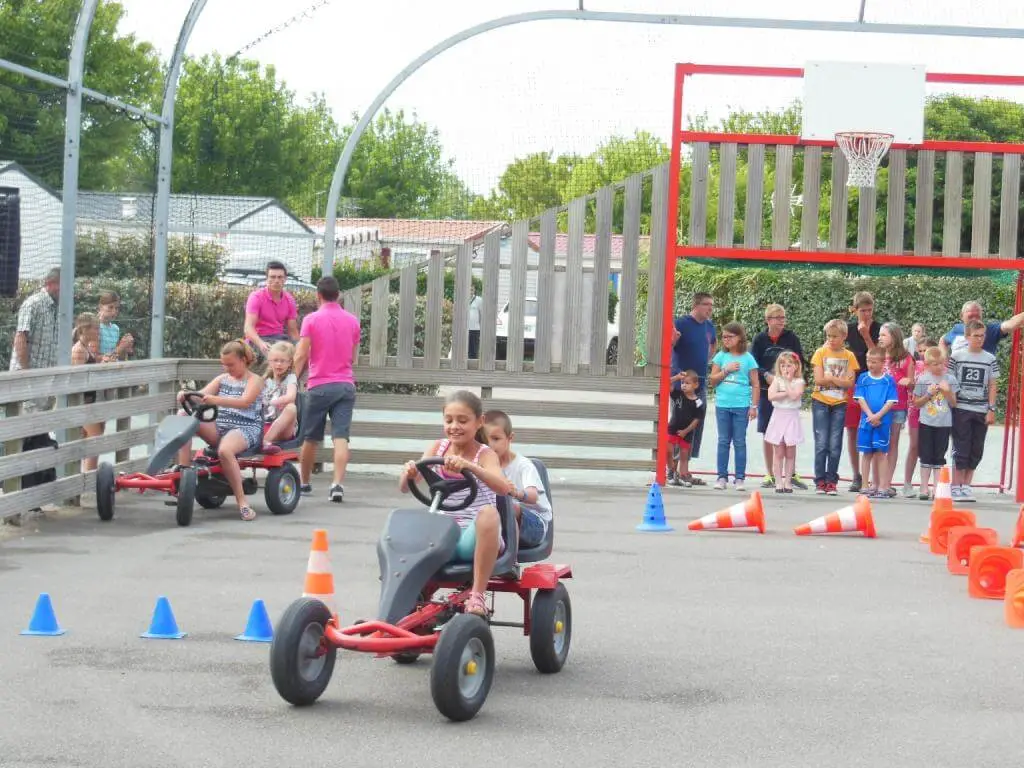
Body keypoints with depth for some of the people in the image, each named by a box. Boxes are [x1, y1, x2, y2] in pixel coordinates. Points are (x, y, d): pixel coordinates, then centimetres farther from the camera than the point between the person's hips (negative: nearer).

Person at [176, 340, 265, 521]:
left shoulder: (254, 380, 0)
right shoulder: (222, 379, 18)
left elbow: (245, 402, -20)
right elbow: (201, 395, 5)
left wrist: (216, 400, -35)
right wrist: (186, 396, -19)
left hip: (245, 428, -6)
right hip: (219, 427, 6)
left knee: (224, 450, -40)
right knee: (183, 416, -16)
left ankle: (242, 502, -31)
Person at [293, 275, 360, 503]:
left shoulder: (311, 320, -5)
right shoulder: (352, 320, 7)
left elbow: (301, 356, -7)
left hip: (319, 386, -2)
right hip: (346, 385, 2)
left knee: (311, 438, 12)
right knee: (341, 437, -5)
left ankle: (304, 482, 25)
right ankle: (338, 485, -19)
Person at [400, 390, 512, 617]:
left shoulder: (485, 454, -4)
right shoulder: (438, 448, 7)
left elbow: (503, 487, -25)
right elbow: (404, 488, 0)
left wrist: (468, 466, -41)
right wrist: (408, 473, -24)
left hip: (476, 539, -4)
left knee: (489, 512, -36)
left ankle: (477, 594, -30)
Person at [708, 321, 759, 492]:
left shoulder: (747, 358, 1)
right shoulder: (721, 356, 6)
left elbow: (755, 385, 2)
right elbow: (712, 381, 4)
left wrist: (754, 406, -3)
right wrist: (726, 370, -9)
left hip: (741, 406, -2)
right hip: (722, 405, 2)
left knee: (740, 442, 2)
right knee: (723, 441, 6)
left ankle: (740, 478, 5)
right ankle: (722, 477, 9)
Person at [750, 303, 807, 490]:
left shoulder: (791, 338, 1)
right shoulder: (760, 339, 2)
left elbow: (800, 363, 3)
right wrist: (766, 375, -16)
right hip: (767, 391, 1)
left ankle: (792, 474, 3)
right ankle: (770, 475, 13)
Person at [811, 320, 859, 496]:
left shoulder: (849, 356, 4)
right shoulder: (821, 353, 1)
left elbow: (850, 383, -5)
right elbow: (818, 380, -9)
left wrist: (830, 378, -12)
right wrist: (839, 380, -9)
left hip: (839, 404, 1)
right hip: (820, 402, -1)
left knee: (835, 445, 1)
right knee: (821, 443, -3)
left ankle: (831, 481, 8)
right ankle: (820, 481, 3)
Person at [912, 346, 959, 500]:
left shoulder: (950, 379, 2)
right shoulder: (923, 379, -1)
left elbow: (954, 404, 4)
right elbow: (916, 403, 2)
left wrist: (948, 392, -13)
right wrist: (929, 394, -11)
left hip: (944, 424, 1)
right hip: (926, 423, -1)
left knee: (939, 458, 5)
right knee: (926, 457, 3)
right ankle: (924, 489, 8)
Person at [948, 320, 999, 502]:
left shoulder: (990, 359, 7)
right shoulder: (957, 356, 0)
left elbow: (992, 386, 8)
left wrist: (991, 410, 1)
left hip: (981, 411, 3)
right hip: (961, 410, -3)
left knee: (976, 451, 5)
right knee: (961, 449, -4)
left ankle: (966, 486, 13)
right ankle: (956, 487, 1)